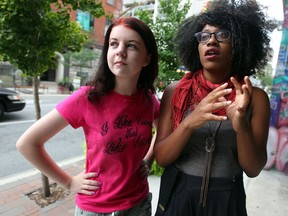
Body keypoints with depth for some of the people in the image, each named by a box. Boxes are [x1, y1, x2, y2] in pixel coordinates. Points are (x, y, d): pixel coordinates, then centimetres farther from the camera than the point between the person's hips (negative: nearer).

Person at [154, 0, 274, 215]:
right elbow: (161, 157, -12)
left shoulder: (255, 97, -8)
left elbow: (253, 169, -9)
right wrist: (189, 123, -30)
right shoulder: (175, 91, -10)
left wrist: (241, 126, -27)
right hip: (176, 196, 0)